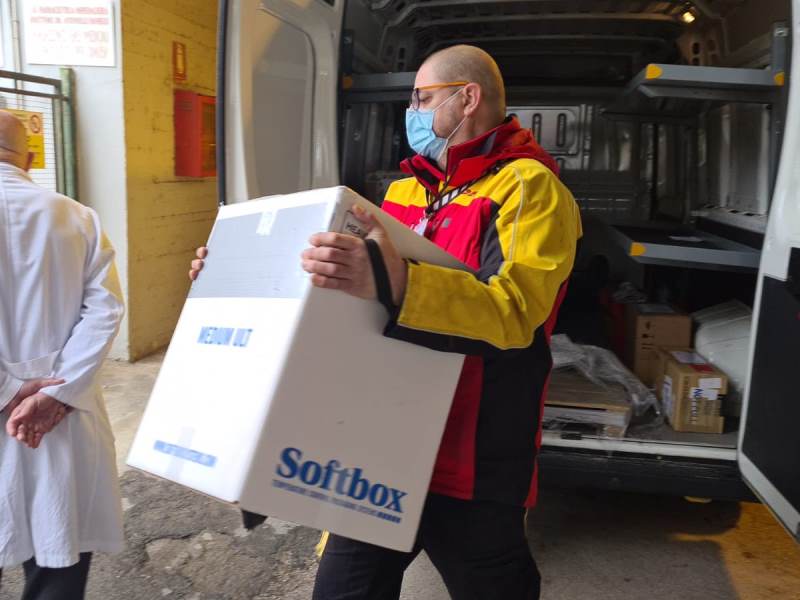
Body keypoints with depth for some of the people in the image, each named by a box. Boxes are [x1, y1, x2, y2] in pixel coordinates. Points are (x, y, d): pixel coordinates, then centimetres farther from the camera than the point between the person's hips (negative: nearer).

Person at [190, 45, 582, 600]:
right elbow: (344, 286, 21)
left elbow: (514, 310, -28)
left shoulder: (528, 187, -11)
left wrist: (395, 284, -43)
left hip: (471, 466, -6)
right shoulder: (406, 190, 14)